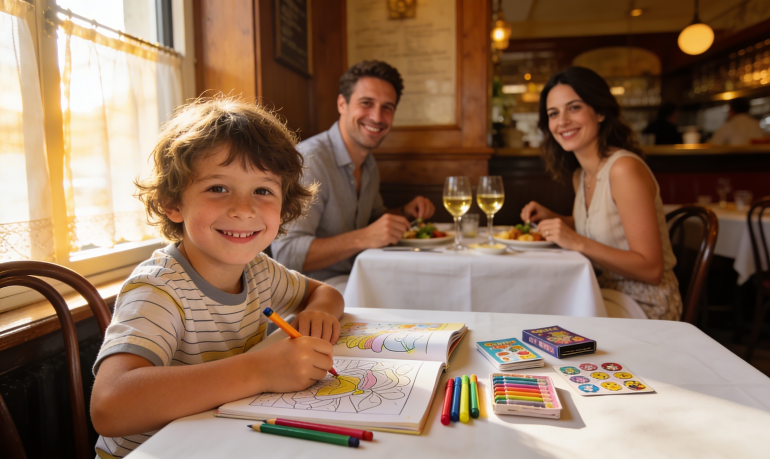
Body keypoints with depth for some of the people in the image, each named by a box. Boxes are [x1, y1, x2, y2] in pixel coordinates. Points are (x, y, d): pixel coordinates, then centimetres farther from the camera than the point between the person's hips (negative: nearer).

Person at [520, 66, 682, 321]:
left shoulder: (625, 169, -21)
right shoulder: (580, 175, 3)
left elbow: (651, 269, -21)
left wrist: (578, 242, -27)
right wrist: (550, 218, 4)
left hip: (645, 307, -7)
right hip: (609, 295, 7)